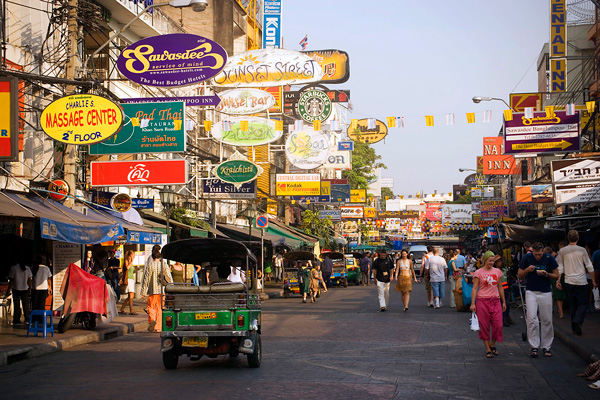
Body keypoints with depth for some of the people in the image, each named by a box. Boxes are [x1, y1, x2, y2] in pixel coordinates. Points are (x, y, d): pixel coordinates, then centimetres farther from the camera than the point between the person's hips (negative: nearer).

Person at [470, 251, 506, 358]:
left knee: (498, 324, -4)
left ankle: (492, 345, 19)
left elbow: (500, 288, 16)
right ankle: (488, 349, 10)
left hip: (495, 301, 3)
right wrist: (473, 303, -11)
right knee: (484, 326, 0)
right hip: (482, 301, -3)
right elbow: (474, 288, -4)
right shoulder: (478, 273, -2)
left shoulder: (497, 272, 9)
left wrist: (504, 302, 15)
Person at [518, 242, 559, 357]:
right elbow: (520, 275, 3)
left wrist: (546, 274, -18)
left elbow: (556, 275, 2)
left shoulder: (549, 258, -6)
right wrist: (528, 270, -17)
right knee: (531, 318, -11)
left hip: (546, 292, 0)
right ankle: (534, 347, -5)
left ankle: (546, 347, 13)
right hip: (531, 292, 0)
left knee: (547, 320, 2)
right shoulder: (527, 258, -4)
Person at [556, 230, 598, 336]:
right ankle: (577, 321, -21)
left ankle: (574, 327, 11)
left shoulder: (562, 251, 2)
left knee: (572, 305, 11)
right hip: (581, 282, -3)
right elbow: (589, 267, -1)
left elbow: (560, 268, 2)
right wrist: (594, 281, 6)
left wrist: (558, 281, 8)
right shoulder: (582, 250, -4)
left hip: (569, 282, 3)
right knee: (583, 303, 3)